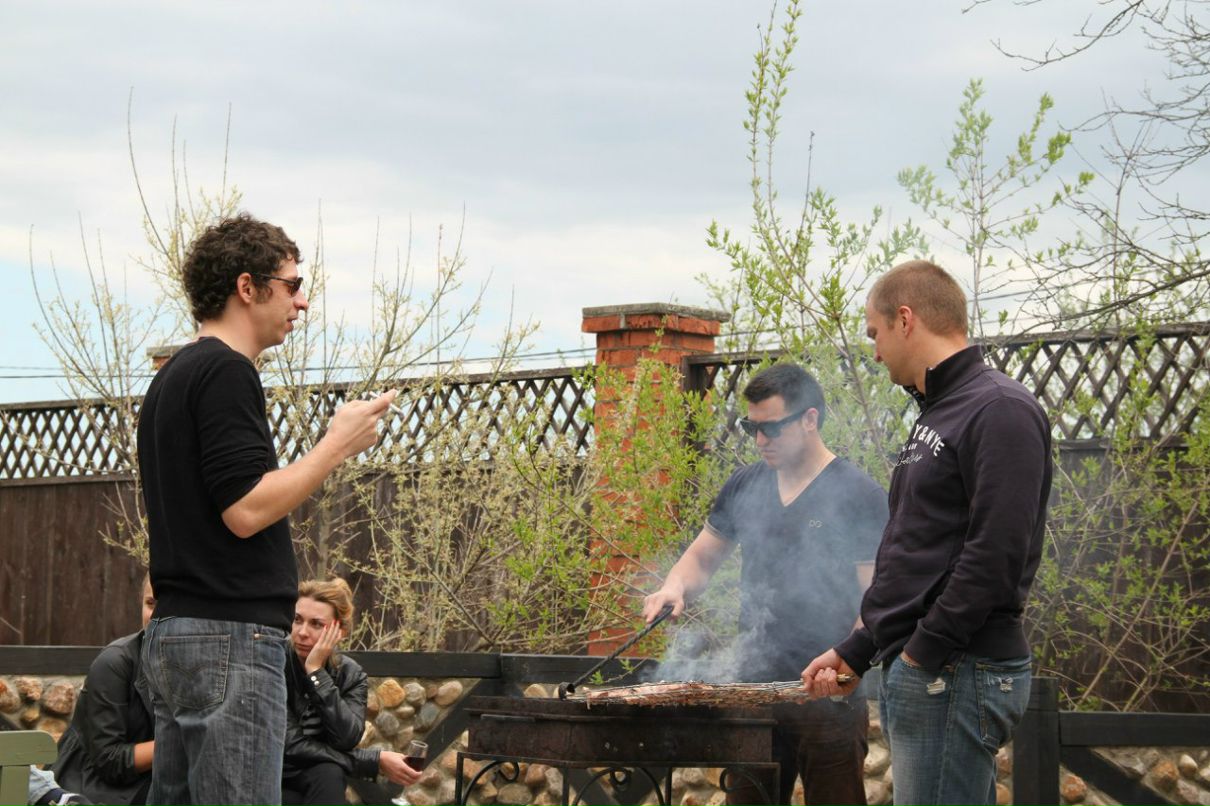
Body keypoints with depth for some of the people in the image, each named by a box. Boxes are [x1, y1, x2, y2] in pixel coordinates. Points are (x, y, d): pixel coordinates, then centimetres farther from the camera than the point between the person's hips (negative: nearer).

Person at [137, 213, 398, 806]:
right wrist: (339, 443, -11)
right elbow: (245, 509, -19)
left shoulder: (173, 377, 19)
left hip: (172, 636, 10)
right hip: (230, 639, -10)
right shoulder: (226, 372, -12)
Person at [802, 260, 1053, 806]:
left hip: (957, 673, -10)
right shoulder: (935, 416, 20)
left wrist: (924, 651, -17)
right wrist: (856, 652, 21)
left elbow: (996, 555, -20)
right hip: (917, 666, 10)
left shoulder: (1000, 410, -12)